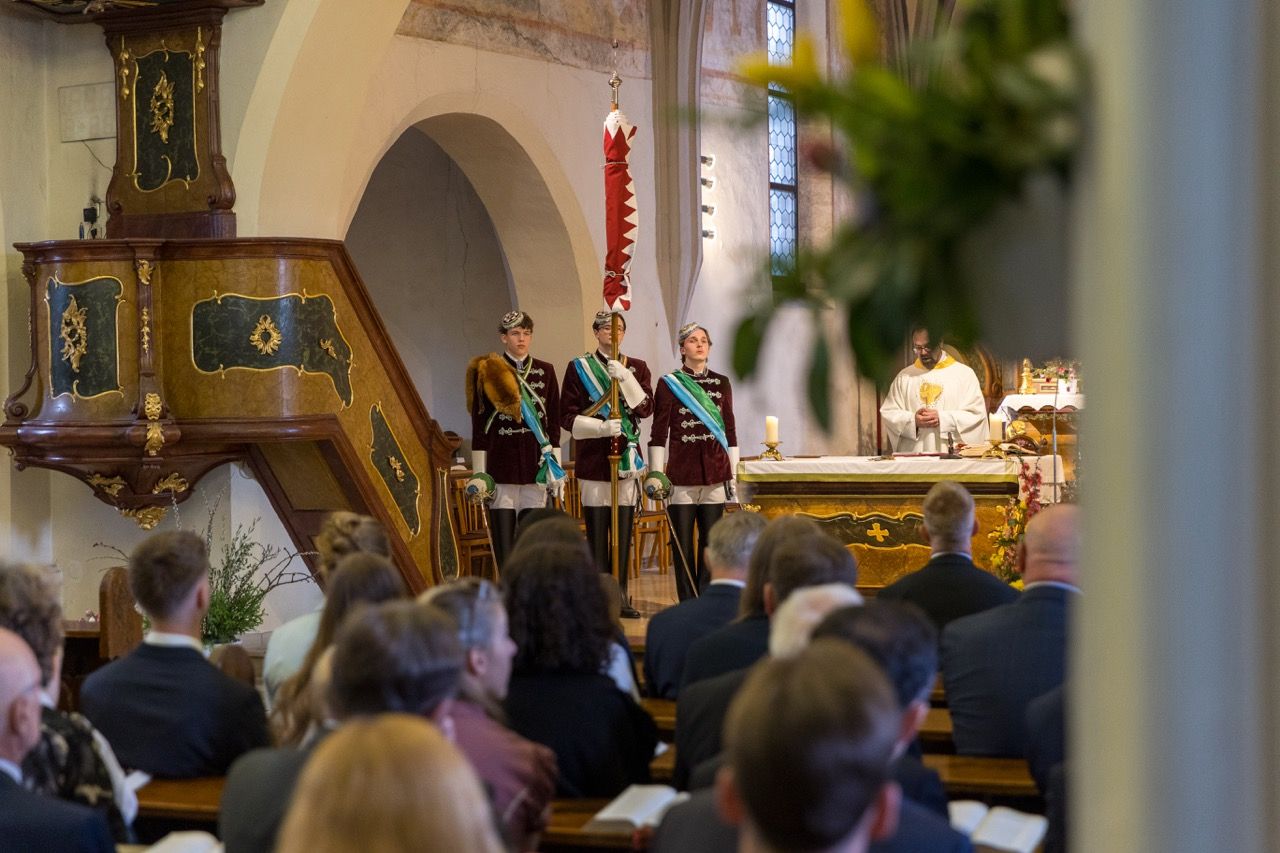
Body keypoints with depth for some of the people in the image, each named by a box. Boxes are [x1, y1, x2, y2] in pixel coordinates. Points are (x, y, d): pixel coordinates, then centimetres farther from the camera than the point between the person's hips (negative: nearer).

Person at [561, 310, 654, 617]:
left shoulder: (637, 368, 11)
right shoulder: (579, 367, 3)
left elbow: (646, 408, -3)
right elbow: (567, 417, -1)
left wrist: (625, 377, -16)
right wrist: (601, 427, -16)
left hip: (627, 456, 2)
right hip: (593, 459, -2)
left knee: (624, 531, 3)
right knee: (597, 531, -3)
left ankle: (621, 595, 9)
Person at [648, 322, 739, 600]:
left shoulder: (722, 383, 10)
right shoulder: (668, 384, 1)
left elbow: (730, 430, 14)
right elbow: (658, 433, 0)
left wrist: (733, 473, 10)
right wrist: (656, 474, -5)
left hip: (715, 472, 2)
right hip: (682, 473, -2)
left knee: (711, 538, 4)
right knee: (682, 540, 0)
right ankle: (688, 601, 8)